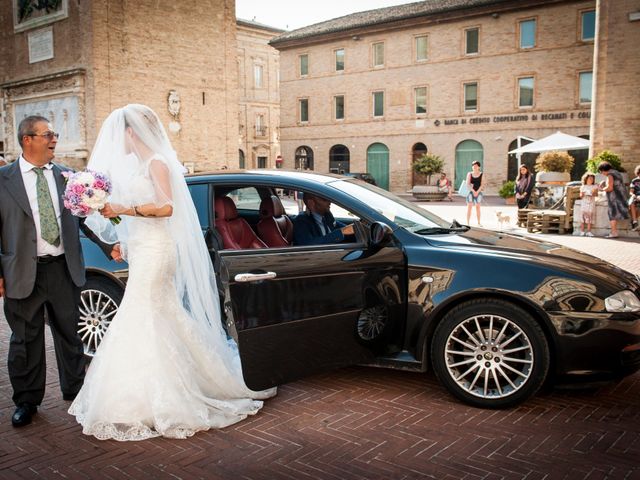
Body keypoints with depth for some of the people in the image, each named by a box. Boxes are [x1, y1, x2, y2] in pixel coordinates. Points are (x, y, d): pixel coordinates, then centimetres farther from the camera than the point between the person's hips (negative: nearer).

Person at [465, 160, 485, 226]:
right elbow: (467, 184, -4)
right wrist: (473, 191, -15)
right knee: (469, 207, -6)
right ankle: (467, 223, -5)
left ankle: (479, 223, 9)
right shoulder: (469, 174, 4)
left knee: (478, 207, 3)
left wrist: (477, 192, -14)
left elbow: (482, 184, -3)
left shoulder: (481, 175, 3)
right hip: (471, 192, 0)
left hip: (478, 192, 0)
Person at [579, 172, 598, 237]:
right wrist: (582, 194, -12)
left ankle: (588, 231, -4)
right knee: (583, 217, -6)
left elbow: (596, 194, 0)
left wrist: (594, 193, -21)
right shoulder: (583, 187, 10)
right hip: (584, 203, 0)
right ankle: (582, 231, -4)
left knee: (590, 217, -5)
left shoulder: (595, 186, 9)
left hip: (591, 204, 0)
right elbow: (580, 196, 9)